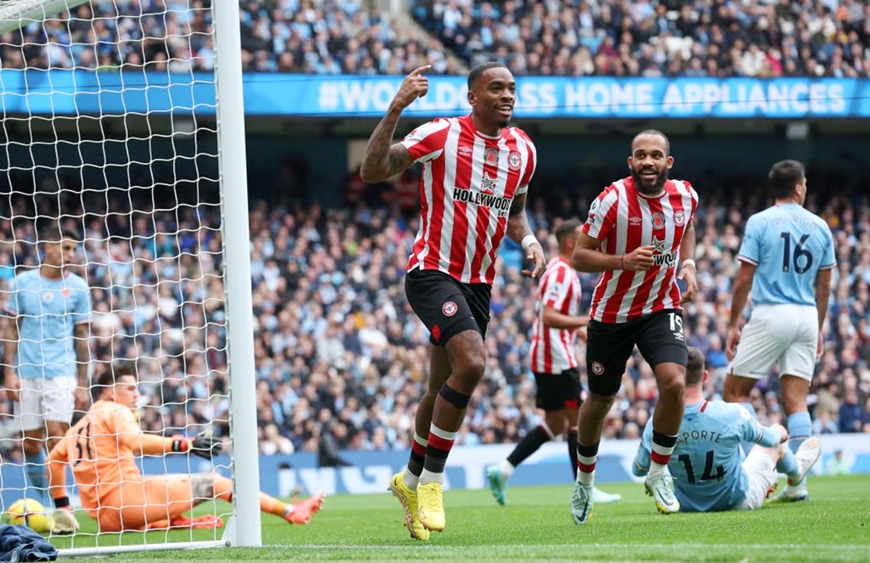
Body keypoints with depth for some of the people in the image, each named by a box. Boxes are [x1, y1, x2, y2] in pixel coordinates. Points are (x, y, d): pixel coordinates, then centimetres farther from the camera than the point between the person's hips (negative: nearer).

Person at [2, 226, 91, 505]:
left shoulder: (77, 287, 1)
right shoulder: (23, 282, 3)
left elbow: (82, 337, 4)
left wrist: (82, 384, 0)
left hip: (61, 373, -2)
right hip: (27, 374, 2)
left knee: (56, 439, -13)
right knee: (31, 443, 4)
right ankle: (43, 501, 19)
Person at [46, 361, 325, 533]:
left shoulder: (81, 423, 21)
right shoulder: (116, 412, -3)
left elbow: (54, 459, 23)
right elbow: (135, 441, -23)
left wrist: (61, 507, 28)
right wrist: (184, 445, -30)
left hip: (103, 516, 8)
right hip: (126, 496, -8)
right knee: (211, 483, -2)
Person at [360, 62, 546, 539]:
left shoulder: (522, 150, 8)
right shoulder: (441, 135, -11)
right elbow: (372, 172, -18)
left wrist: (528, 240, 2)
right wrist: (396, 109, -27)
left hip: (478, 282, 7)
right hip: (432, 271, -7)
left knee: (444, 388, 13)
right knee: (471, 362, -25)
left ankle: (411, 480, 34)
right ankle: (431, 480, -12)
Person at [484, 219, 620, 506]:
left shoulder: (563, 270, 16)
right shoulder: (561, 273, -16)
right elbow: (549, 317, -25)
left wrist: (584, 334, 22)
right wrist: (588, 321, -28)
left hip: (547, 358, 10)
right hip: (557, 359, -10)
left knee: (555, 423, 12)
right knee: (579, 418, -6)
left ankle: (503, 470, 9)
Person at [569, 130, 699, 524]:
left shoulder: (685, 196, -5)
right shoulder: (613, 200, -20)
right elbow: (580, 256, -17)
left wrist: (688, 265, 2)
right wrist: (624, 261, -33)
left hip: (661, 309, 2)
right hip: (612, 313, -2)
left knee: (673, 382, -23)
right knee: (600, 401, 12)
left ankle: (659, 473, -2)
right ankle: (585, 480, 38)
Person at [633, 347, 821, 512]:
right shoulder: (732, 414, -27)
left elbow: (638, 470, -8)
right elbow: (769, 438, -5)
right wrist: (779, 433, 21)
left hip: (687, 506, 2)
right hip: (739, 502, -2)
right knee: (775, 443, 24)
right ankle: (796, 468, 60)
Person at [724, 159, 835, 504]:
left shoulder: (759, 223, -4)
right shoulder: (820, 227, 8)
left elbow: (744, 279, -6)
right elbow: (824, 286, 12)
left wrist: (734, 324, 2)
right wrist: (818, 329, 22)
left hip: (770, 315, -4)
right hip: (806, 318, 4)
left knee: (735, 391, 6)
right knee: (796, 401, 5)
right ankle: (797, 484, 0)